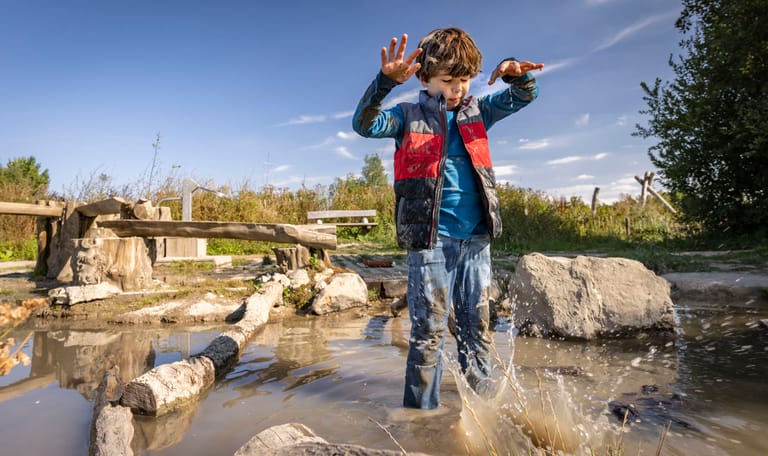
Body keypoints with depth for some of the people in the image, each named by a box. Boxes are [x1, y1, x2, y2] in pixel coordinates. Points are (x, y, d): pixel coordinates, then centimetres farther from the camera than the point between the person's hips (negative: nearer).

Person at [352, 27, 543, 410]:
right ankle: (421, 413, 13)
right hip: (431, 239, -4)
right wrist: (386, 82, -31)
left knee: (477, 326, 13)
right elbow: (365, 124, -13)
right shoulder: (409, 116, 2)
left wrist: (517, 73, -16)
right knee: (429, 330, -1)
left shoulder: (476, 112, 13)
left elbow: (524, 96, 9)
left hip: (476, 239, 5)